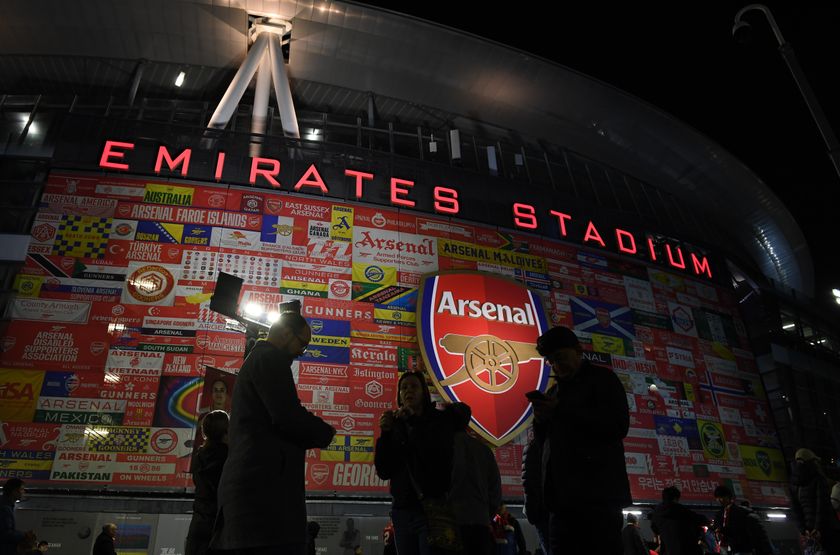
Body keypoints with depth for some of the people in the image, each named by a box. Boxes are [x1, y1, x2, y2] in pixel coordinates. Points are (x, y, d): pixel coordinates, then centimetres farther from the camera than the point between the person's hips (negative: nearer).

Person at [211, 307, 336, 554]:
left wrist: (314, 434, 14)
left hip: (251, 483, 10)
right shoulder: (270, 358, -5)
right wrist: (326, 433, 1)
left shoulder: (255, 358, 25)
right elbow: (287, 416, -17)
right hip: (265, 485, -10)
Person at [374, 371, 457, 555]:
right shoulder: (396, 426, 9)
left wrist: (414, 422, -12)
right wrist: (385, 433, -8)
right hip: (402, 510, 4)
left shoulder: (441, 419, 2)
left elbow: (440, 458, -15)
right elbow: (383, 472, 3)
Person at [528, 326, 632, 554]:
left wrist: (562, 411, -13)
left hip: (598, 494, -6)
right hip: (563, 497, 6)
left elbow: (619, 426, -11)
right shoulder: (556, 391, 22)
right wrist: (542, 419, 1)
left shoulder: (602, 379, 3)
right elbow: (546, 440, 24)